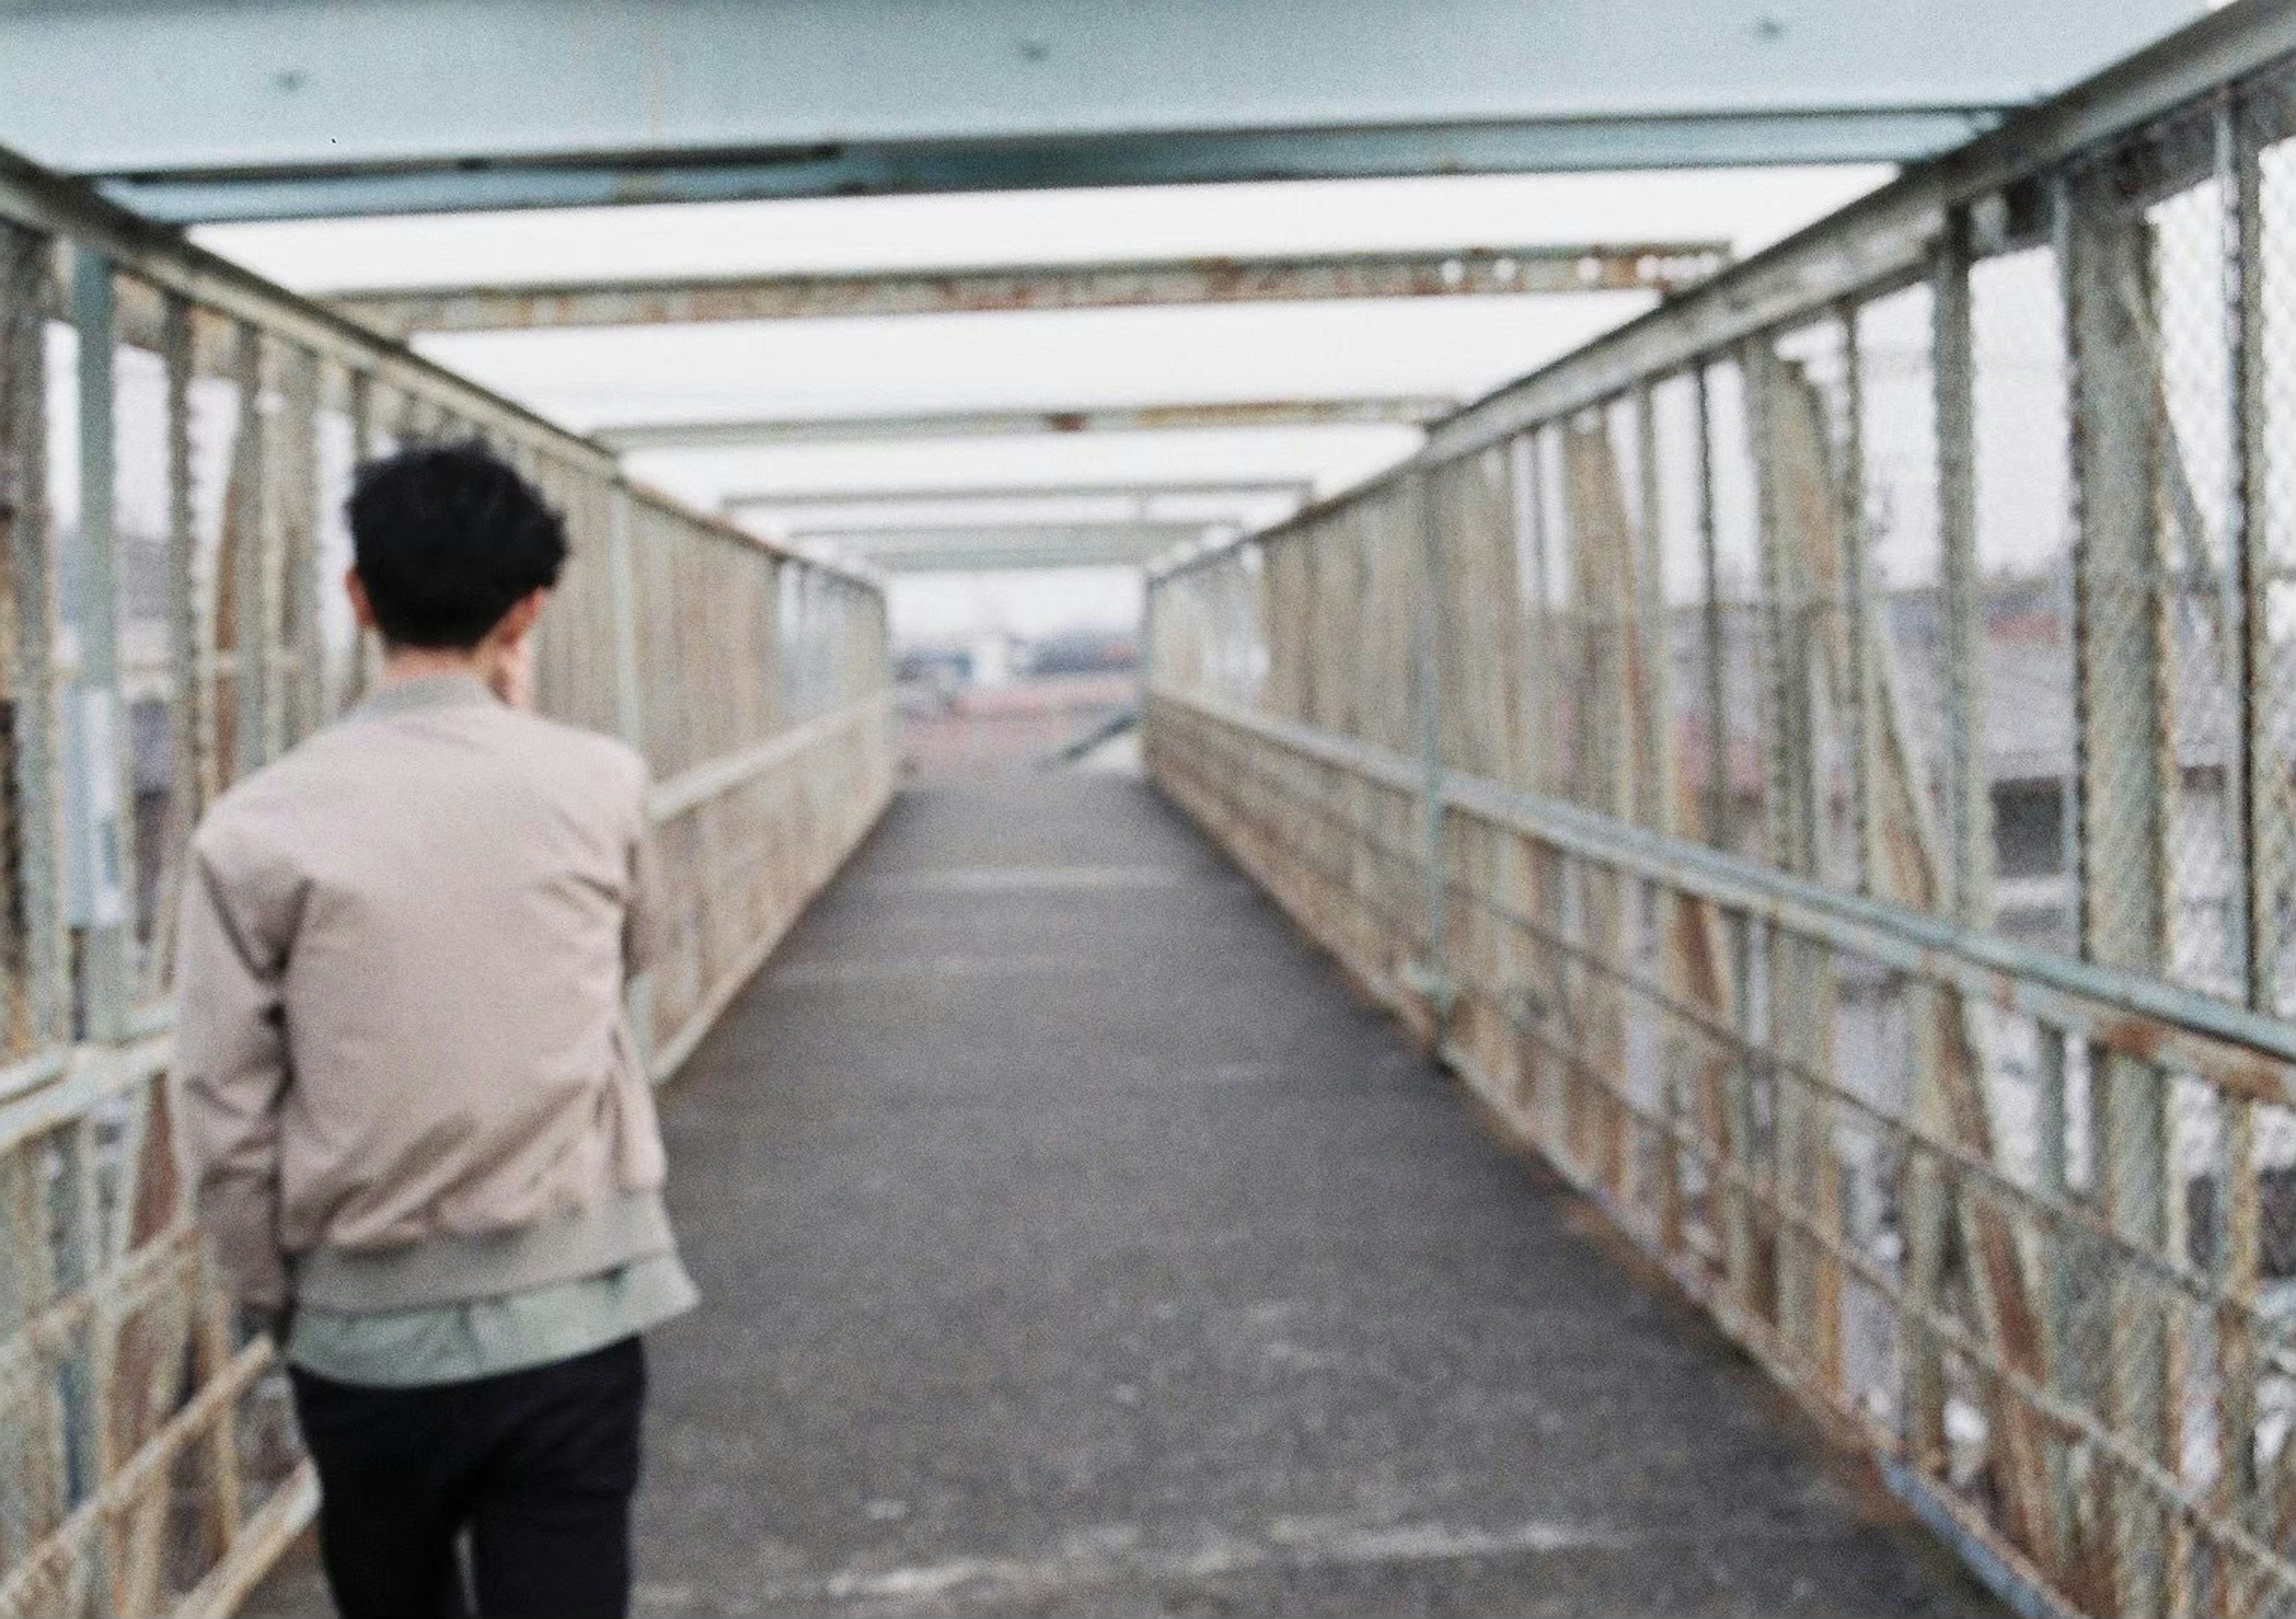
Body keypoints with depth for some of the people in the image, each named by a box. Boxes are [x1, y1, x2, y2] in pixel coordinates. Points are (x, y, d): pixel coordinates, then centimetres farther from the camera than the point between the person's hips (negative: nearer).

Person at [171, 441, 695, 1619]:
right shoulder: (598, 785, -5)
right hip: (567, 1321, 0)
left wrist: (280, 1301, 10)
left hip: (364, 1335, 1)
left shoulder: (256, 829, -8)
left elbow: (226, 1123, -6)